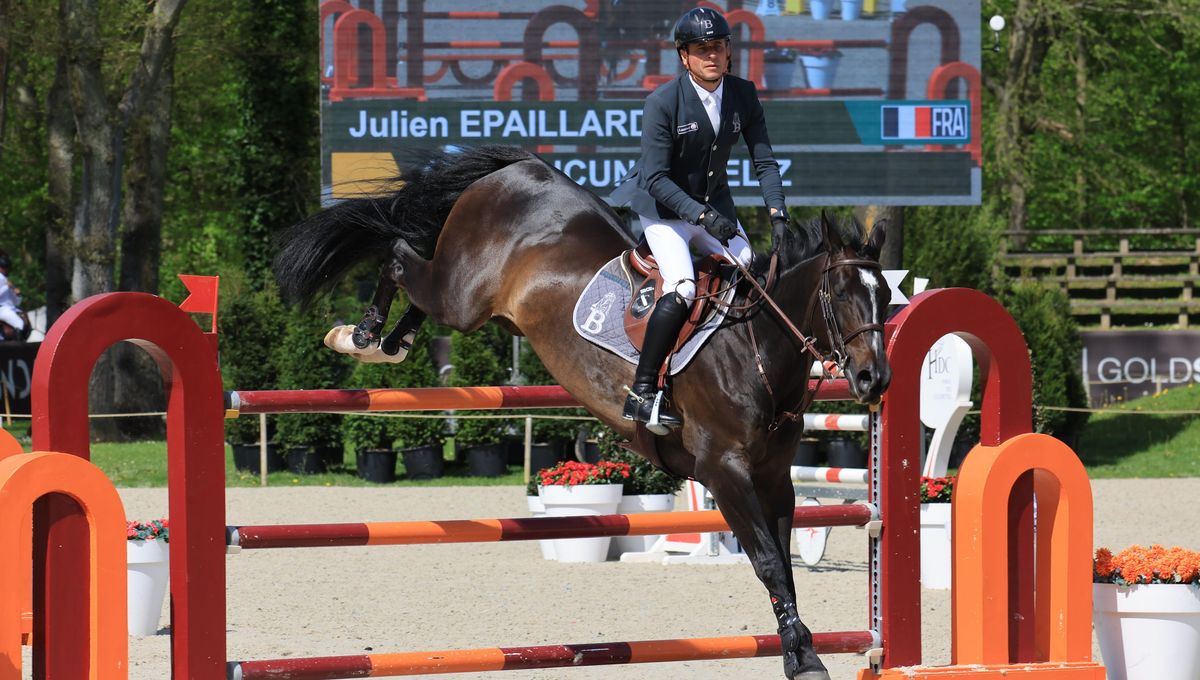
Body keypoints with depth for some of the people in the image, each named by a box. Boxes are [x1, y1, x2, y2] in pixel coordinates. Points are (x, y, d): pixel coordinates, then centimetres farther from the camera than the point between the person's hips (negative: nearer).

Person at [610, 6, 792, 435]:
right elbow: (657, 178, -21)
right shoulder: (662, 102, -18)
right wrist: (702, 216, -31)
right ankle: (642, 394, -21)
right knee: (682, 287, -26)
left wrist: (777, 212, -17)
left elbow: (764, 161, -2)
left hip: (714, 206, 6)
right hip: (664, 208, -6)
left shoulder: (743, 95, -3)